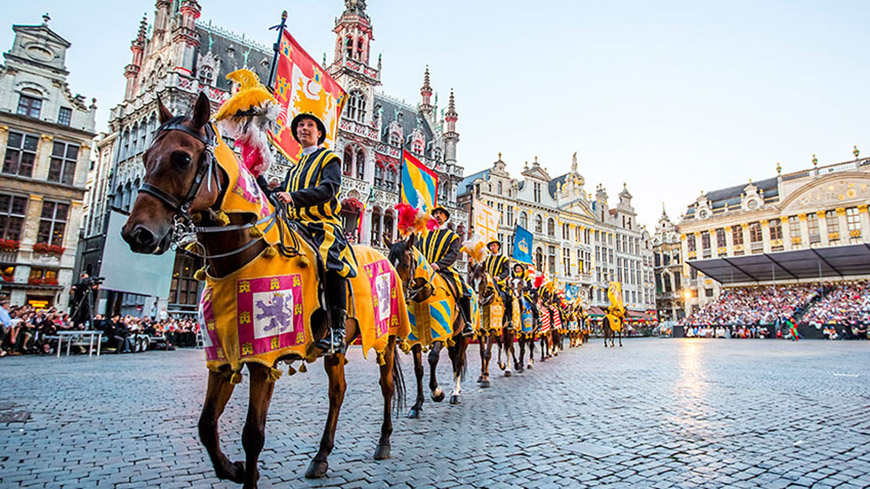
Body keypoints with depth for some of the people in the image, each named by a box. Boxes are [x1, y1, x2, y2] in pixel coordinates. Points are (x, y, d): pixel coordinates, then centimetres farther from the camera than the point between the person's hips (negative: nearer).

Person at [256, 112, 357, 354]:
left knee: (330, 261, -34)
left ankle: (337, 332, -32)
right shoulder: (295, 168, 31)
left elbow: (329, 189, -9)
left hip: (324, 225, -6)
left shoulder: (330, 159, 12)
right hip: (295, 226, 7)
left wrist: (294, 197, -22)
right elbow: (274, 197, 23)